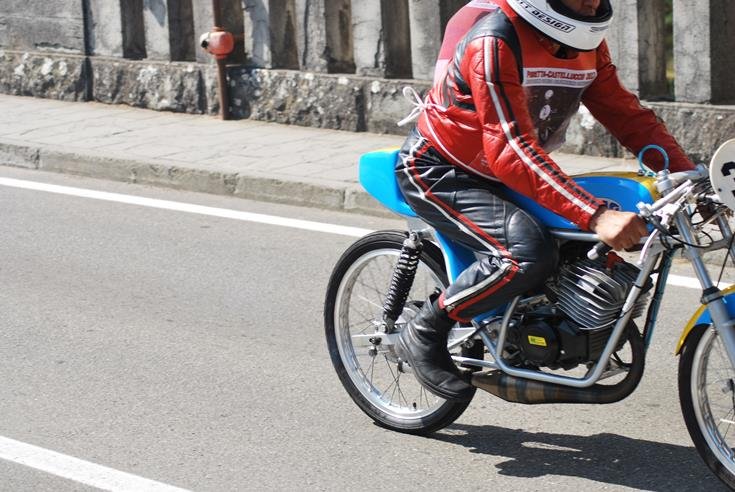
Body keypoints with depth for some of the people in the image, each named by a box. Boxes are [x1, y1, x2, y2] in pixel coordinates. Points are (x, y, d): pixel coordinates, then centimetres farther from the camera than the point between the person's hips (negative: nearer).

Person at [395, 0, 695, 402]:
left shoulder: (587, 43, -3)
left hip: (492, 175, 9)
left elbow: (626, 114, 2)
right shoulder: (496, 40, -29)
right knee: (527, 253, -30)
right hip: (437, 170, -9)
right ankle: (424, 334, -11)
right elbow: (510, 150, -36)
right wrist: (595, 216, -45)